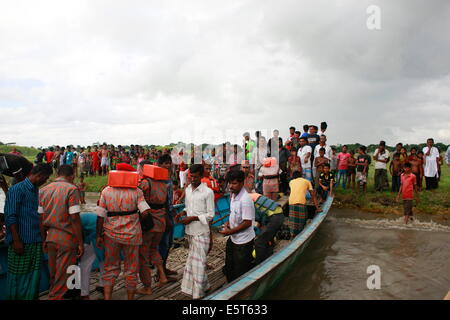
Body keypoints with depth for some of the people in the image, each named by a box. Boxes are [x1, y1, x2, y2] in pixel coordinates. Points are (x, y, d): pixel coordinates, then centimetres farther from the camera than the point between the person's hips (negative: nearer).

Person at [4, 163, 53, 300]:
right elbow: (10, 217, -13)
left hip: (36, 241, 7)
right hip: (21, 242, -7)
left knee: (34, 275, 11)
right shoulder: (17, 189, -9)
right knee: (18, 276, 4)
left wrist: (43, 237, 15)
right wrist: (16, 241, -16)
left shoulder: (36, 190, 14)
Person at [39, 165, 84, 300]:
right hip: (66, 238, -6)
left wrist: (44, 238, 18)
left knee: (53, 274, 18)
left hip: (50, 236, 6)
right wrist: (80, 243, -11)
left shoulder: (44, 190, 9)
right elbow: (74, 218, -15)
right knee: (63, 276, 5)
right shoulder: (71, 189, -10)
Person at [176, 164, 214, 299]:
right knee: (192, 259, 16)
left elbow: (210, 215, -12)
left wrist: (192, 218, -18)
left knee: (198, 261, 0)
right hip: (190, 231, 7)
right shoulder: (188, 189, 8)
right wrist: (183, 213, -2)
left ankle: (198, 293, 14)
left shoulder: (208, 192, -13)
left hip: (201, 232, -7)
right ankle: (204, 285, 33)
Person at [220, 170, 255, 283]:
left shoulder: (245, 200, -25)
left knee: (240, 273, 6)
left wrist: (230, 231, -19)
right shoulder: (233, 195, 3)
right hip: (233, 239, 9)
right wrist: (228, 222, 0)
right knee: (229, 269, 23)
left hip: (243, 241, -9)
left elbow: (247, 222, -25)